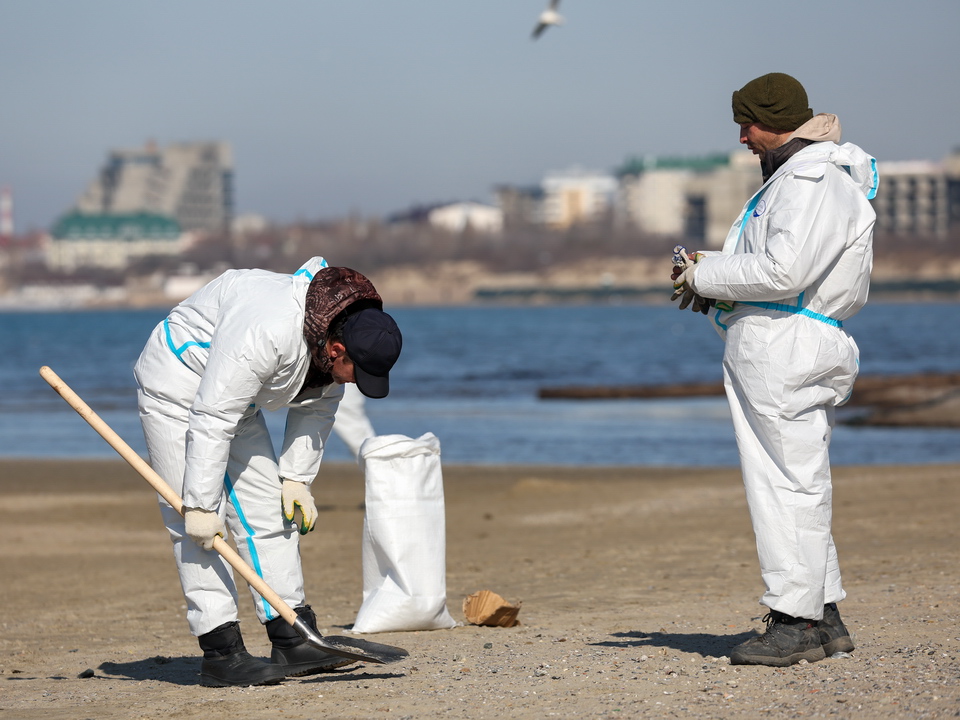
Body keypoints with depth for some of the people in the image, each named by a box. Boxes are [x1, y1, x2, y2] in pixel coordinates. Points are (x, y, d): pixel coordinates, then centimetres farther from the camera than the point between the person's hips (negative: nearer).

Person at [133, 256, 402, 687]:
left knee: (269, 512, 5)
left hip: (234, 398, 9)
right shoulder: (265, 333, -37)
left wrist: (296, 478, -2)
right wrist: (200, 504, -31)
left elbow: (315, 408, 6)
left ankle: (295, 643, 7)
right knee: (198, 528, -13)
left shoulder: (338, 336, -10)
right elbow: (211, 419, -34)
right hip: (178, 390, -9)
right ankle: (221, 654, -13)